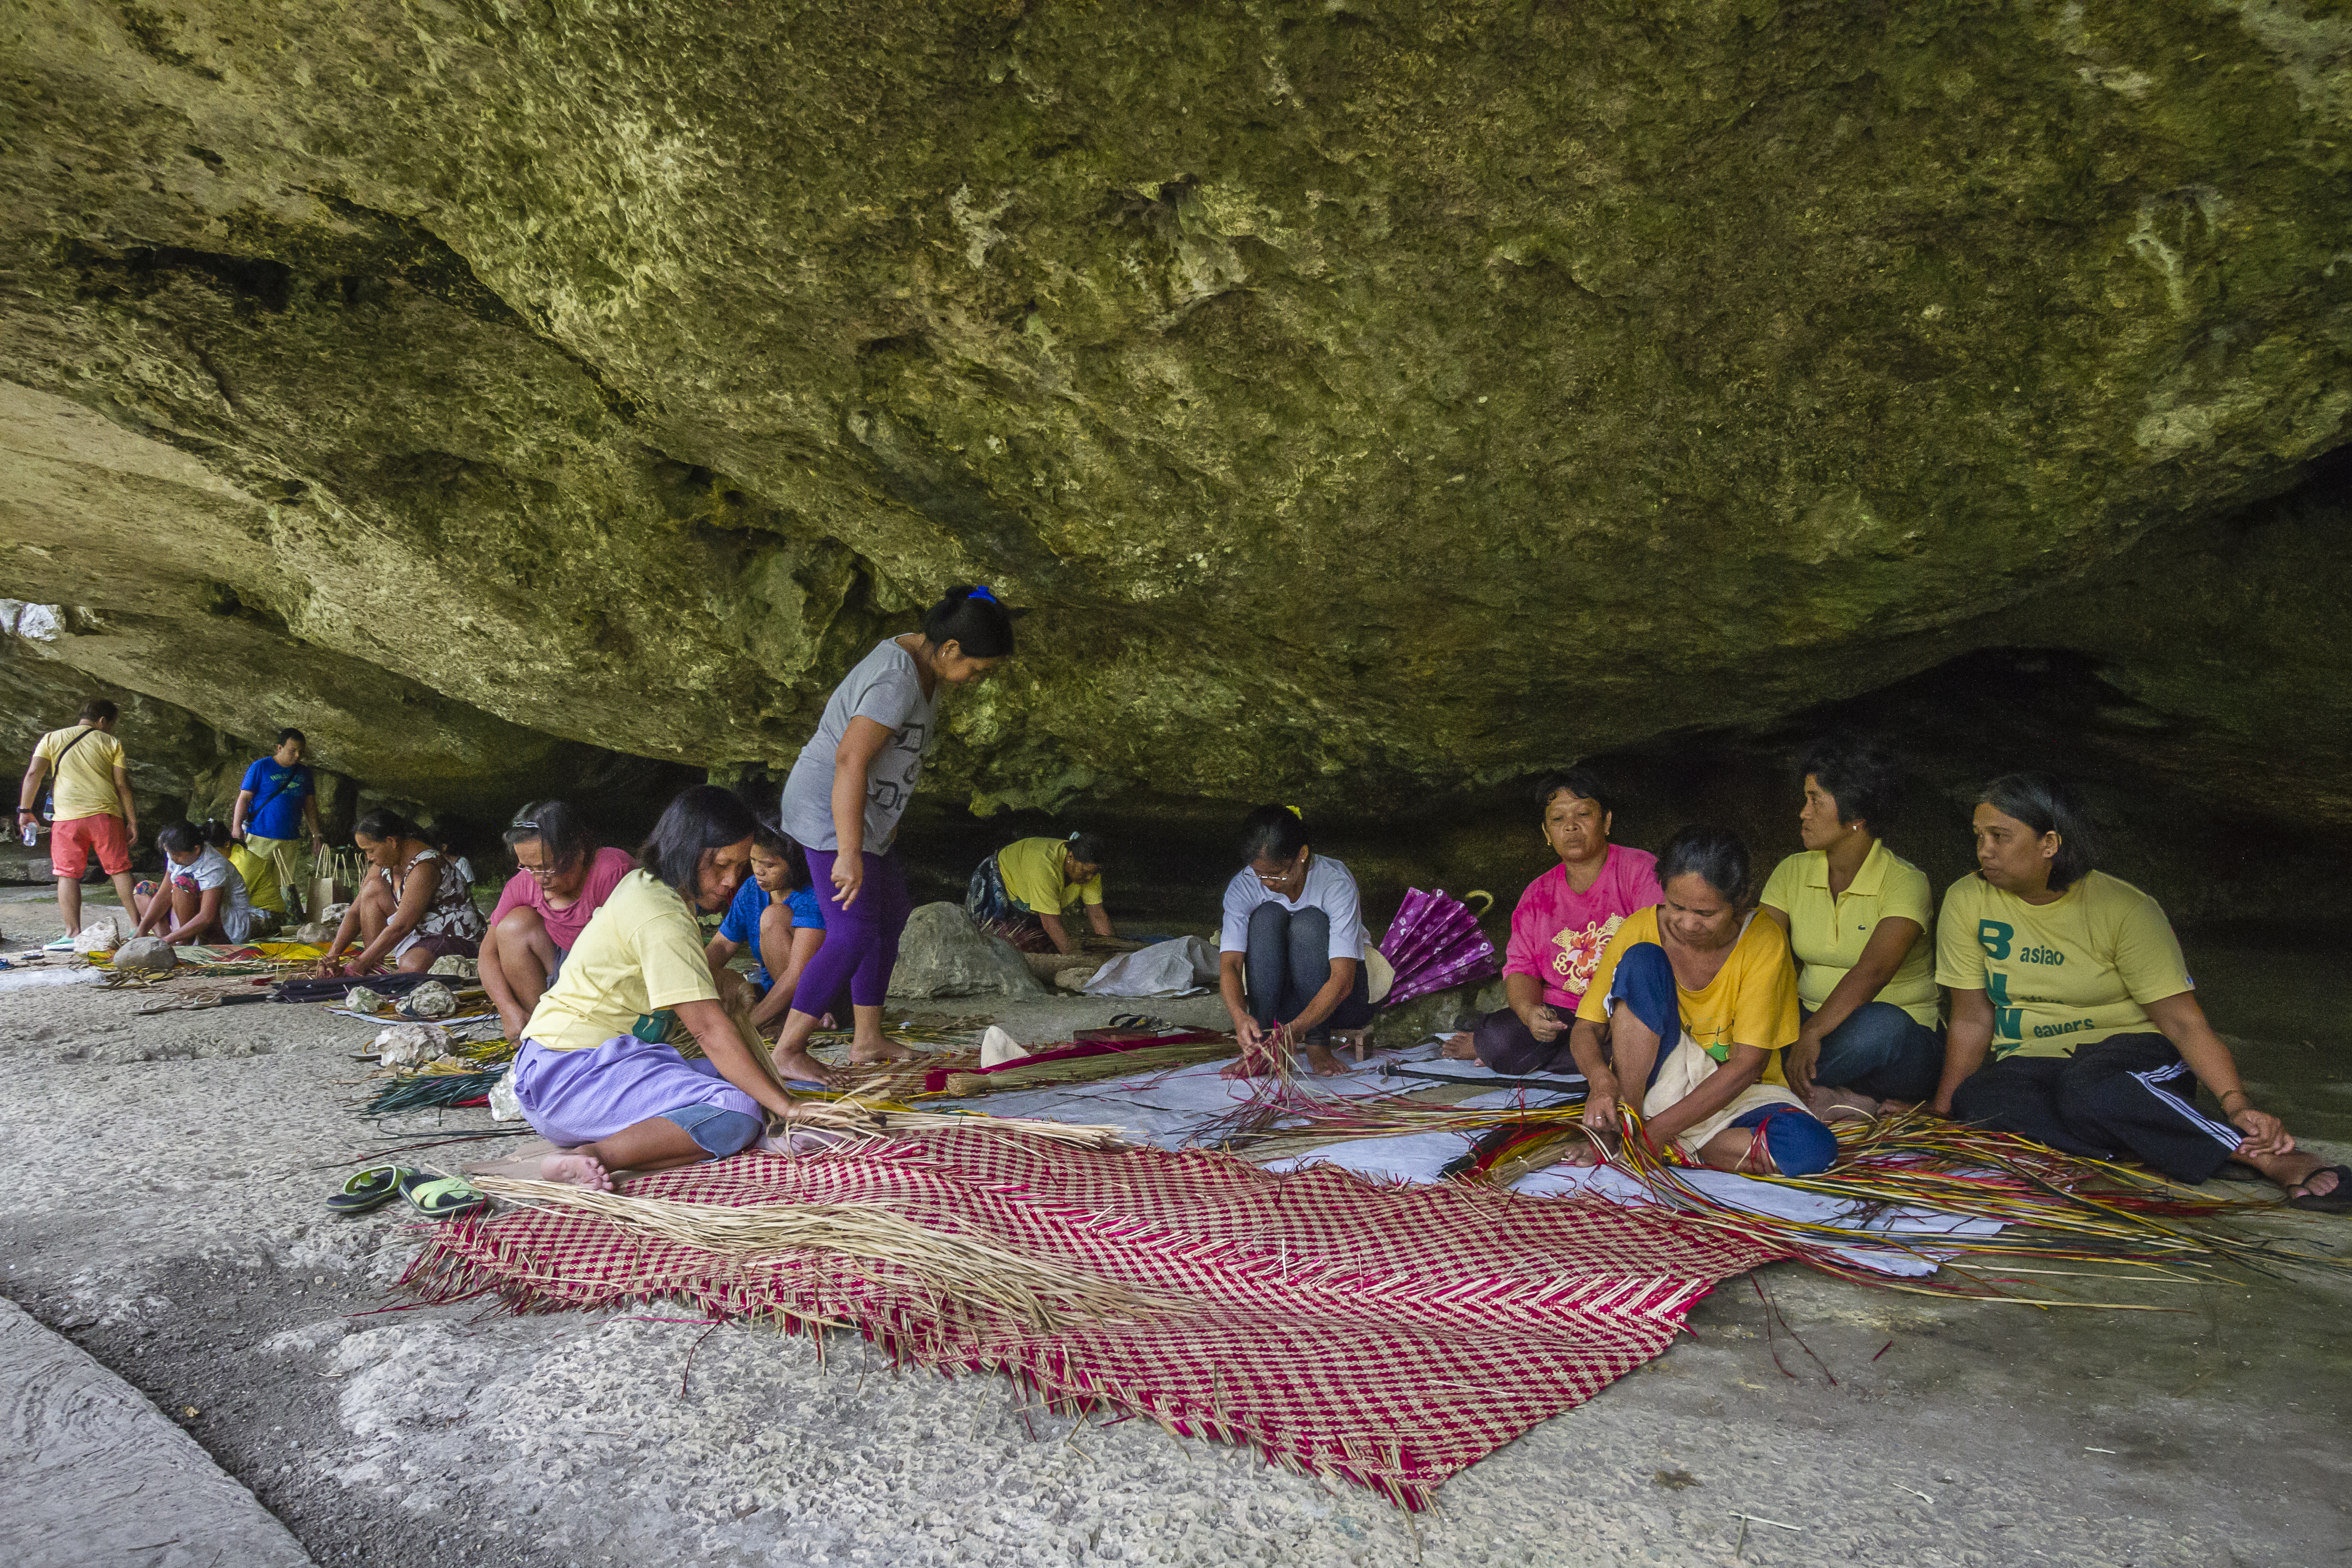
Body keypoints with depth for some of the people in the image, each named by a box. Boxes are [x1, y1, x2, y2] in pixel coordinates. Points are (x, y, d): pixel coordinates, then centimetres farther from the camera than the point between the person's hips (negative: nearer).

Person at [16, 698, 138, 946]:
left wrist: (25, 810, 8)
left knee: (68, 874, 3)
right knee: (120, 870, 5)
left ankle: (73, 933, -3)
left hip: (67, 816, 1)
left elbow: (33, 774, 2)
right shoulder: (111, 743, 8)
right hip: (106, 814, 0)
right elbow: (122, 785, 4)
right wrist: (132, 822, 6)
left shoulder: (52, 739, 12)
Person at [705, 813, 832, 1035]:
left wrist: (751, 1023, -31)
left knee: (773, 916, -24)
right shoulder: (751, 891, 3)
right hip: (773, 990, 7)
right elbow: (722, 946, 6)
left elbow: (798, 973, -29)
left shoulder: (813, 898, -22)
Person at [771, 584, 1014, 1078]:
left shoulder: (923, 664, 7)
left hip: (867, 814, 11)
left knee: (891, 918, 16)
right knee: (854, 935, -14)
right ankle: (788, 1049, -6)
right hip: (832, 814, -11)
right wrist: (849, 853, -34)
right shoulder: (898, 683, -26)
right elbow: (850, 760, -32)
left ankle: (867, 1040, 23)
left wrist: (889, 816, 26)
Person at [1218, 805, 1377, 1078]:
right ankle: (1261, 1046, -28)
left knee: (1310, 921, -30)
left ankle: (1317, 1045, -25)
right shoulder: (1242, 887, -14)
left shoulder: (1336, 883, -24)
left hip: (1335, 996, -2)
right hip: (1277, 992, 2)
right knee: (1267, 916, -26)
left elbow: (1343, 979, -31)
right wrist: (1240, 1015, -43)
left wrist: (1296, 1029, -44)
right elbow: (1229, 964, -22)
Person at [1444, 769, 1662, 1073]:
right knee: (1500, 1038, -29)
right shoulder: (1537, 895, 11)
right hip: (1560, 1011, 2)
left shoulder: (1641, 870, -2)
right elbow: (1520, 969, 5)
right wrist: (1528, 1010, -20)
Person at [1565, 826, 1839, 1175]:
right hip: (1658, 1079, 1)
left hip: (1737, 1094, 0)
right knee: (1642, 959, -24)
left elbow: (1747, 1064, -18)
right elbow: (1585, 1029, -7)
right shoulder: (1642, 929, -10)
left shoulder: (1763, 943, -15)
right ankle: (1620, 1131, -21)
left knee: (1812, 1148, -33)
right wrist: (1601, 1080, -30)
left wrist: (1659, 1130, -25)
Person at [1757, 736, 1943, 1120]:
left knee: (1882, 1023, -39)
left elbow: (1871, 973, -28)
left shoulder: (1905, 882, -12)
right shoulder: (1792, 872, 3)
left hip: (1904, 1043, -4)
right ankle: (1828, 1095, -31)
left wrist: (1812, 1034, -39)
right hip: (1814, 1026, 4)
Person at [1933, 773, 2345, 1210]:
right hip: (2029, 1064, 2)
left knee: (2088, 1088, -39)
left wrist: (2237, 1103, -26)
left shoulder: (2124, 909, -9)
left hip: (2132, 1050, -2)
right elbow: (1972, 1019, 0)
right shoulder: (1967, 901, -3)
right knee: (1978, 1100, -34)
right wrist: (1941, 1111, -5)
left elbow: (2184, 1022, -11)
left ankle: (2275, 1156, -31)